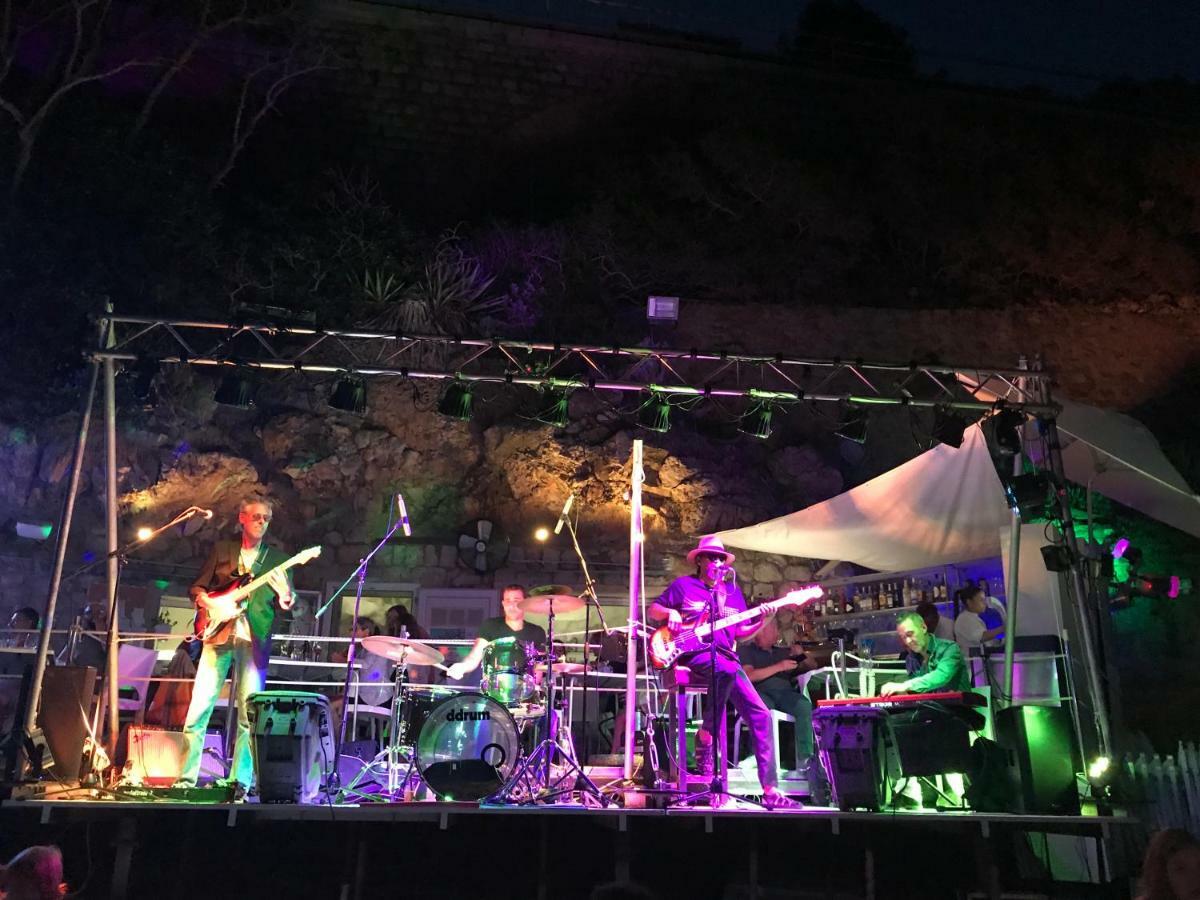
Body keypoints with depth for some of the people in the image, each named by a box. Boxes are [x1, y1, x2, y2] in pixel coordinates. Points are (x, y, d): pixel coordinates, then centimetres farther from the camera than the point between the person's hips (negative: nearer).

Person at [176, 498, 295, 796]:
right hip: (218, 635, 1)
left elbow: (288, 605, 8)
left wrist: (285, 599, -15)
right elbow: (197, 587, 14)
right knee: (199, 707, -2)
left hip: (254, 640, -1)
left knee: (249, 713, -3)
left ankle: (240, 781, 4)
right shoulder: (221, 549, 13)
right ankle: (187, 777, 8)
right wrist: (205, 601, -8)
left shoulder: (277, 559, 11)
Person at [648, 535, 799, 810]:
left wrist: (765, 620, -1)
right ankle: (705, 737, -22)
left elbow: (742, 632, 17)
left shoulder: (733, 591, 18)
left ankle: (770, 790, -5)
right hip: (693, 654, -5)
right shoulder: (683, 585, 8)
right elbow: (653, 609, 13)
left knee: (760, 714, -8)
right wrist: (671, 613, -8)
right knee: (728, 670, -39)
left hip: (725, 655, 5)